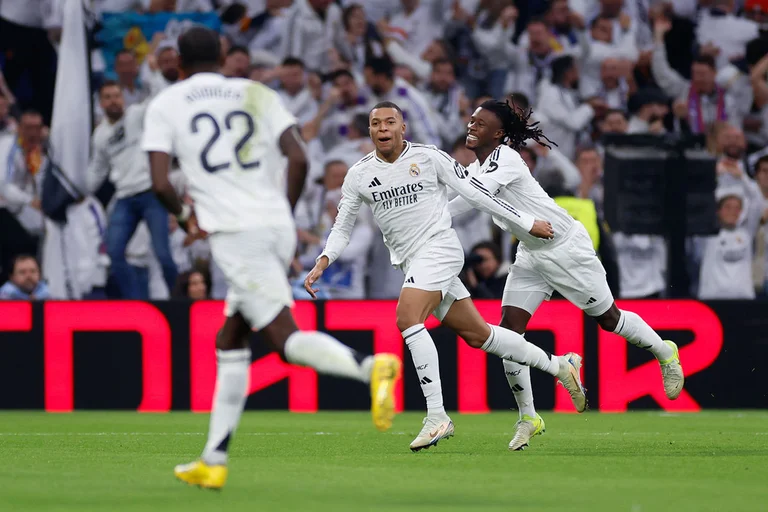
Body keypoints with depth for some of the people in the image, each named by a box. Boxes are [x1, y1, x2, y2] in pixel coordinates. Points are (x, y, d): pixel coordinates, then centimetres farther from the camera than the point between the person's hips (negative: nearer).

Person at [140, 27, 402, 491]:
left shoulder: (165, 105, 6)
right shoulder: (257, 95, 14)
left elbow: (160, 183, -4)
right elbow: (298, 158, 2)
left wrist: (185, 216, 16)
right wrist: (287, 215, 15)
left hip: (235, 234, -5)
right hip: (278, 227, 5)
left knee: (286, 338, -10)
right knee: (230, 343, 16)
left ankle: (370, 366, -38)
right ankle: (213, 462, 17)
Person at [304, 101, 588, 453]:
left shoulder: (428, 157, -6)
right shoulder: (358, 176, 6)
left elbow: (475, 193, 0)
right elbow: (342, 227, 13)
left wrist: (526, 223, 4)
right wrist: (323, 261, -5)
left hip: (438, 248, -5)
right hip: (409, 261, 5)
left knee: (407, 319, -25)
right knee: (477, 335, 9)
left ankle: (437, 417, -24)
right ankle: (559, 365, 26)